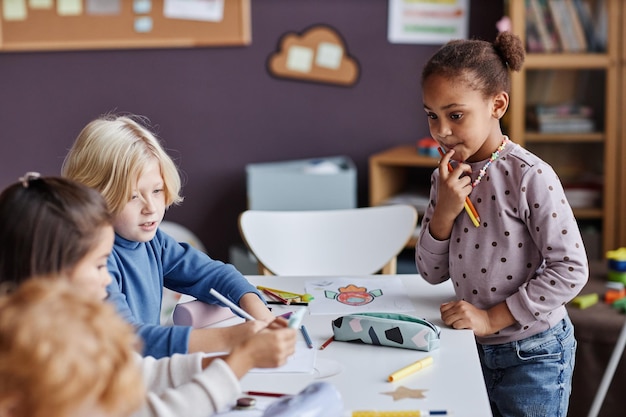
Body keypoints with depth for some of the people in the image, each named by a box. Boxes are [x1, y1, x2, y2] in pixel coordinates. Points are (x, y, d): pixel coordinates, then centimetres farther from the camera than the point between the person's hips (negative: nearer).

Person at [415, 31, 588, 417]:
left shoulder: (530, 176, -19)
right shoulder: (447, 176, 0)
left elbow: (571, 270, -19)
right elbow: (432, 273, 2)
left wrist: (493, 318, -19)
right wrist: (444, 211, -15)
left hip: (533, 355, -6)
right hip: (475, 351, 6)